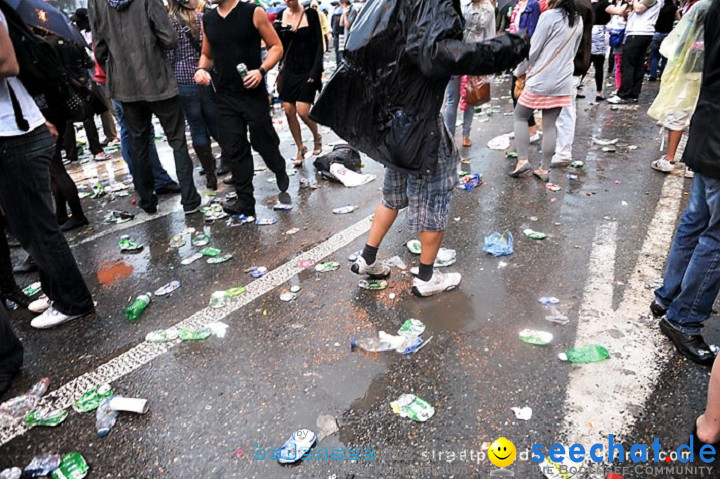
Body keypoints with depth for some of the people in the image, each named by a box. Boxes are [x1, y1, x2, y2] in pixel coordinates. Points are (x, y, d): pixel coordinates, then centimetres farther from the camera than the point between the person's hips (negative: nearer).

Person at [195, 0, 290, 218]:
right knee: (234, 149, 2)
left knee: (263, 141, 3)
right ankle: (245, 201, 9)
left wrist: (261, 70, -18)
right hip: (225, 96, 4)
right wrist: (202, 69, -2)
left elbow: (276, 47, -2)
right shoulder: (207, 19, 10)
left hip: (254, 93, -4)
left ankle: (280, 172, 35)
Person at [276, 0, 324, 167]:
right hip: (289, 69, 4)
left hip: (307, 69, -4)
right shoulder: (282, 15, 5)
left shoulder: (310, 14, -5)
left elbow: (318, 45, -7)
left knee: (303, 112, -12)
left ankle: (317, 137, 19)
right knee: (288, 111, 1)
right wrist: (278, 30, -11)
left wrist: (315, 71, -15)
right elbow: (279, 45, 8)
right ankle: (300, 148, 17)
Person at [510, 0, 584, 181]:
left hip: (541, 79, -6)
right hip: (563, 81, 6)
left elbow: (533, 49, -10)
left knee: (520, 117, 11)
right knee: (550, 125, 9)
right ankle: (544, 169, 11)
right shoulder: (578, 20, 10)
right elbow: (573, 52, 18)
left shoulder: (549, 16, -12)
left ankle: (523, 160, 1)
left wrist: (519, 70, 4)